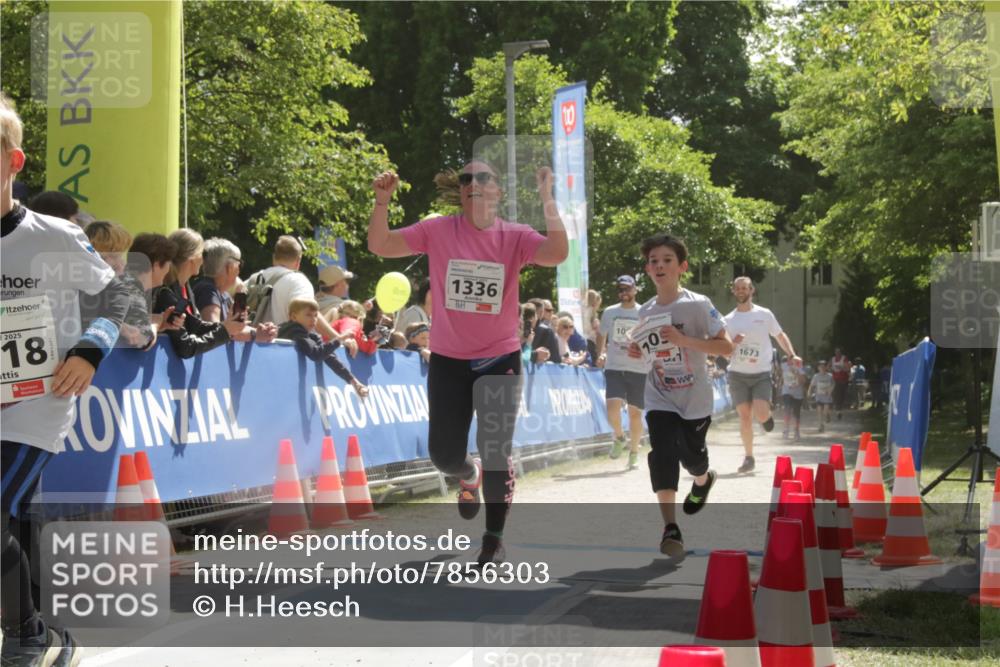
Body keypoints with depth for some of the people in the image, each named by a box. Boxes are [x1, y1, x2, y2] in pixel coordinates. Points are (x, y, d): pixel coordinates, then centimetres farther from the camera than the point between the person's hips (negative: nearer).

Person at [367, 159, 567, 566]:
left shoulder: (515, 237, -6)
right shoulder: (437, 231, -4)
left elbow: (557, 254, -23)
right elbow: (379, 246, -7)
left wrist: (547, 200, -31)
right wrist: (382, 201, -21)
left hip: (500, 360, -1)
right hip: (448, 360, 1)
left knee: (495, 454, -1)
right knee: (444, 454, 6)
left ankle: (494, 539, 14)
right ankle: (469, 475, 43)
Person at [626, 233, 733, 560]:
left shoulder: (698, 305, -12)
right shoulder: (645, 312, 2)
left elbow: (726, 346, -16)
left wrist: (685, 340, -27)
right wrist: (638, 352, -5)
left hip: (695, 398, -2)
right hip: (659, 398, 2)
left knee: (691, 453, 11)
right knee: (662, 452, -17)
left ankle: (703, 480, 51)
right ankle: (670, 528, -18)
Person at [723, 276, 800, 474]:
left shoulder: (764, 315, 2)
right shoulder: (728, 320, 6)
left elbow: (780, 335, 12)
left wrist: (792, 355, -1)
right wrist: (732, 343, -12)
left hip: (761, 374, -1)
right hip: (738, 374, 1)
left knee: (761, 414, -17)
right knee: (745, 416, -2)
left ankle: (767, 417, 21)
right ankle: (748, 458, 9)